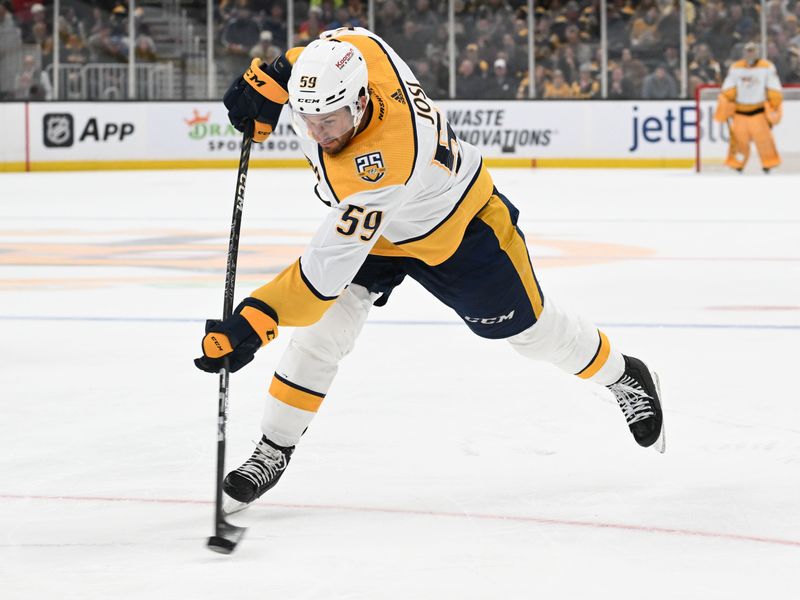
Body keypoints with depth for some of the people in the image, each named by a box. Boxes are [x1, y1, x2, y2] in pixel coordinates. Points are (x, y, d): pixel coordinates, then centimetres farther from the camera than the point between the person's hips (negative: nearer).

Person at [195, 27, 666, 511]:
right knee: (321, 330, -9)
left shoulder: (379, 167, -48)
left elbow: (328, 270, -47)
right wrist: (269, 80, -11)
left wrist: (253, 325, -51)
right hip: (371, 221, 6)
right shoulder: (357, 49, -30)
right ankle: (275, 449, 5)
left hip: (459, 228, -6)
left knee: (527, 327, 15)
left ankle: (625, 376, 42)